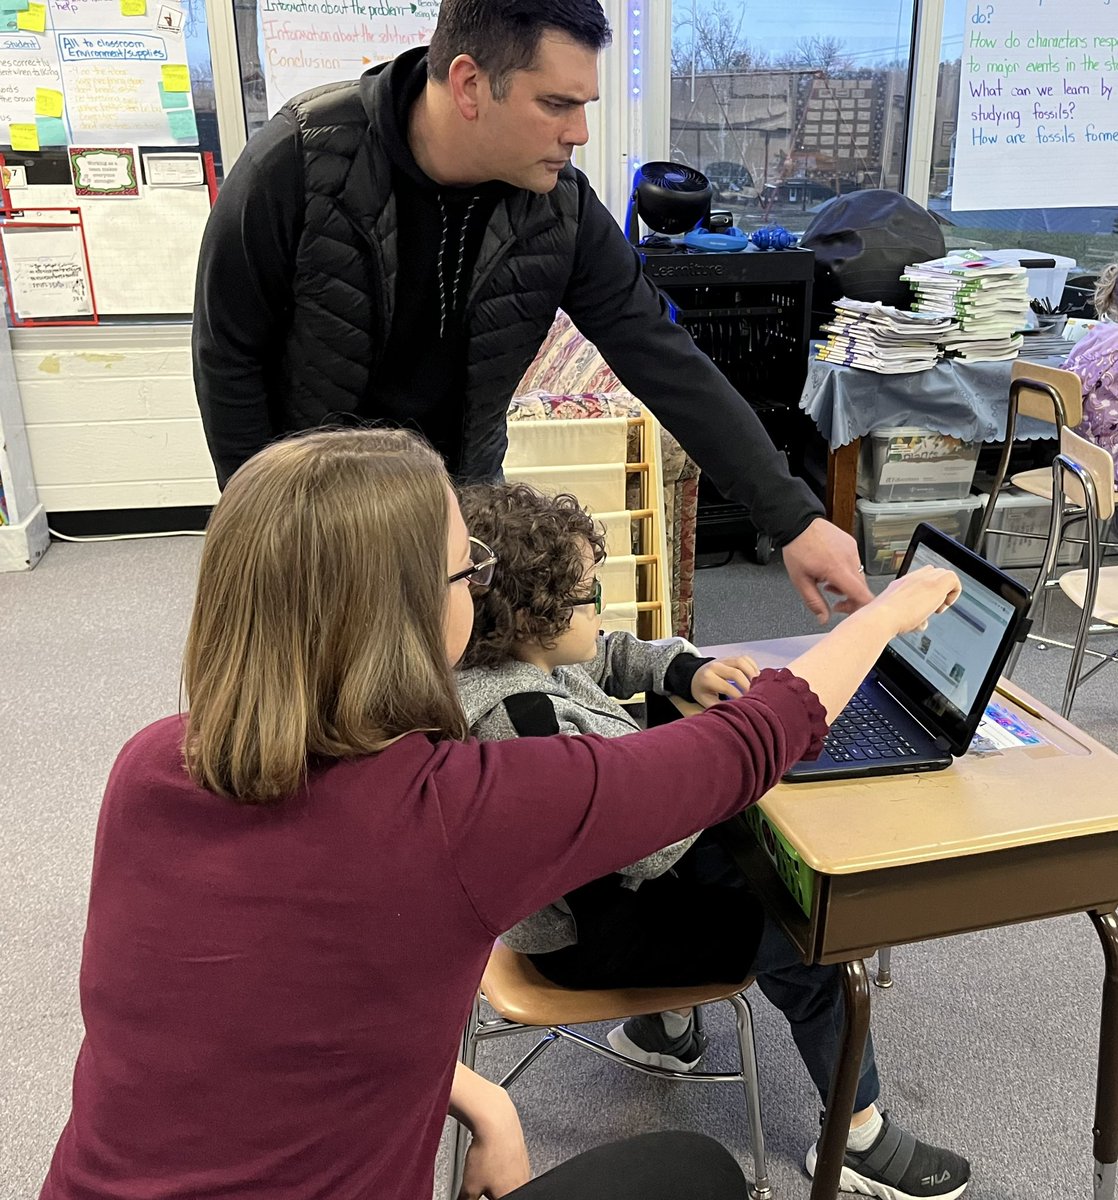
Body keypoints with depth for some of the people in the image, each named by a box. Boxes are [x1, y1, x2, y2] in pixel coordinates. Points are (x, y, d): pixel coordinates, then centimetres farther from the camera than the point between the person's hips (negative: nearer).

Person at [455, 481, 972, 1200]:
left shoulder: (527, 655, -9)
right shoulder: (523, 715, -38)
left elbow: (610, 658, 12)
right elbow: (644, 849, -34)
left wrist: (688, 672, -7)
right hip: (587, 930, -9)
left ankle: (660, 1025, 37)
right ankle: (861, 1139, 17)